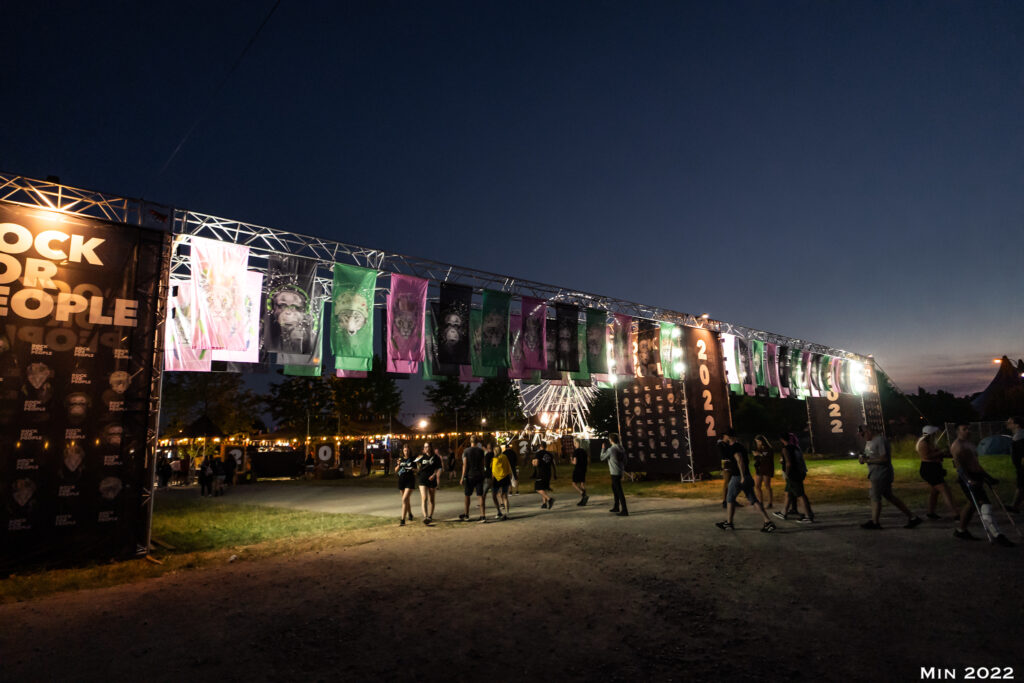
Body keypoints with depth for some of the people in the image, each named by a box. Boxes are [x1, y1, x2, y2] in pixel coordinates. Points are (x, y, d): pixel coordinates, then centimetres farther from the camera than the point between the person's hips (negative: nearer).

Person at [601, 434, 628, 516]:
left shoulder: (611, 449, -16)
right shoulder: (621, 448, 8)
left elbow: (602, 458, -4)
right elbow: (624, 460, 13)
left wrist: (603, 449, 9)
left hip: (615, 473, -9)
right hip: (620, 472, 9)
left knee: (619, 491, -8)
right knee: (614, 488, 23)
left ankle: (624, 511, -8)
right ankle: (616, 507, 33)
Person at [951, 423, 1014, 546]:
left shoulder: (969, 444, 21)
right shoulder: (957, 446, -11)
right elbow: (959, 465, -21)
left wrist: (987, 477, 25)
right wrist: (969, 480, -30)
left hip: (976, 478, 10)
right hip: (968, 479, -10)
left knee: (972, 504, 14)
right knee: (984, 505, -14)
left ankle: (961, 530, 23)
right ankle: (995, 536, -16)